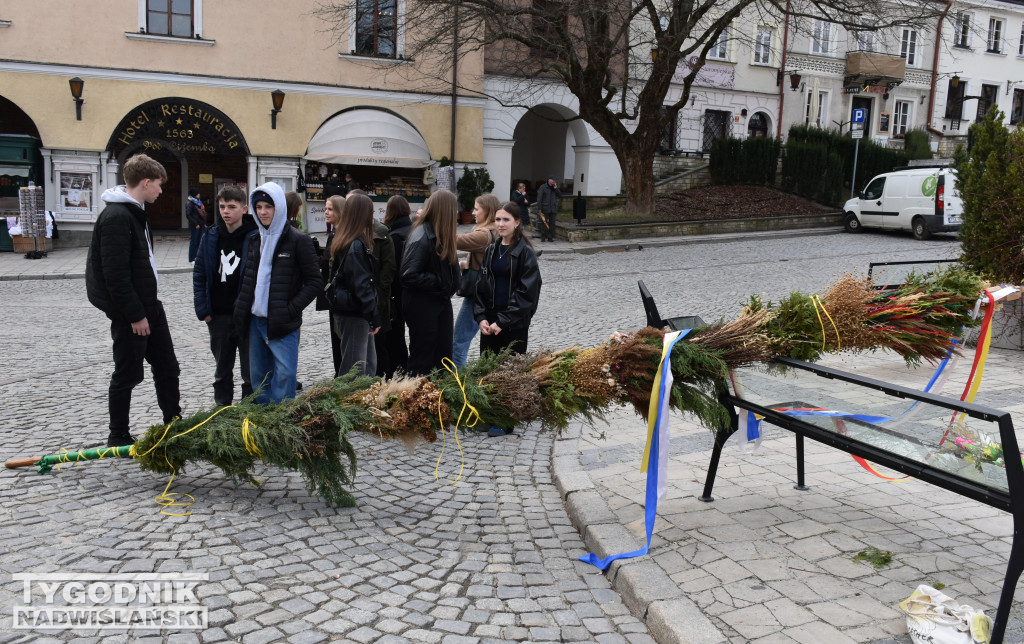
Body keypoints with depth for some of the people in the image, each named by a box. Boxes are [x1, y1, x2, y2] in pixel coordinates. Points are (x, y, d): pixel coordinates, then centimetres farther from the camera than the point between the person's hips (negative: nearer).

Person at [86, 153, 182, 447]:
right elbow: (115, 274, -24)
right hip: (129, 312, -10)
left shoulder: (135, 212, 12)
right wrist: (135, 315, -20)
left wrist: (147, 307, 17)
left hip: (148, 304, 10)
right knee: (127, 375, 2)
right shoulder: (116, 217, -20)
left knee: (167, 367, 14)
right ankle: (118, 438, 16)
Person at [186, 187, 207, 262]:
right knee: (193, 242, -4)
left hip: (200, 225, 8)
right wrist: (195, 224, -16)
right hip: (194, 226, -8)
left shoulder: (198, 202, 16)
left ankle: (195, 257, 18)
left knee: (198, 242, 11)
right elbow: (188, 215, -14)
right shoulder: (189, 203, -9)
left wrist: (204, 223, 13)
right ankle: (191, 259, 1)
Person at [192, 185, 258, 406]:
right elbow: (199, 274, 9)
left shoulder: (255, 238, -8)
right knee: (222, 370, 17)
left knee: (251, 371, 4)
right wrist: (202, 308, 1)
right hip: (218, 315, 5)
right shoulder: (211, 236, 5)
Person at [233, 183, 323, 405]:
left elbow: (315, 281, -8)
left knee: (284, 377, -8)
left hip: (283, 324, -7)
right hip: (256, 321, 7)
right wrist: (241, 305, 8)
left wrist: (291, 309, -16)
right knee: (258, 376, 13)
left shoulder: (298, 240, -8)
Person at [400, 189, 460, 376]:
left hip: (441, 301, 9)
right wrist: (439, 282, -19)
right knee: (423, 354, 4)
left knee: (444, 353, 15)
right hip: (422, 304, -8)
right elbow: (409, 276, -25)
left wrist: (449, 287, 0)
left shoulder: (442, 234, 5)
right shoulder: (421, 238, -22)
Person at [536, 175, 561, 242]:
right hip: (545, 208, -4)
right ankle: (543, 237, 3)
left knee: (552, 223, 4)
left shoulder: (555, 188, 13)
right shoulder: (543, 187, 0)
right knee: (544, 223, -2)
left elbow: (560, 195, 7)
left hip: (553, 209, 4)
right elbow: (539, 198, -4)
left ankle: (550, 237, 9)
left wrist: (556, 188, -6)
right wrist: (540, 208, -10)